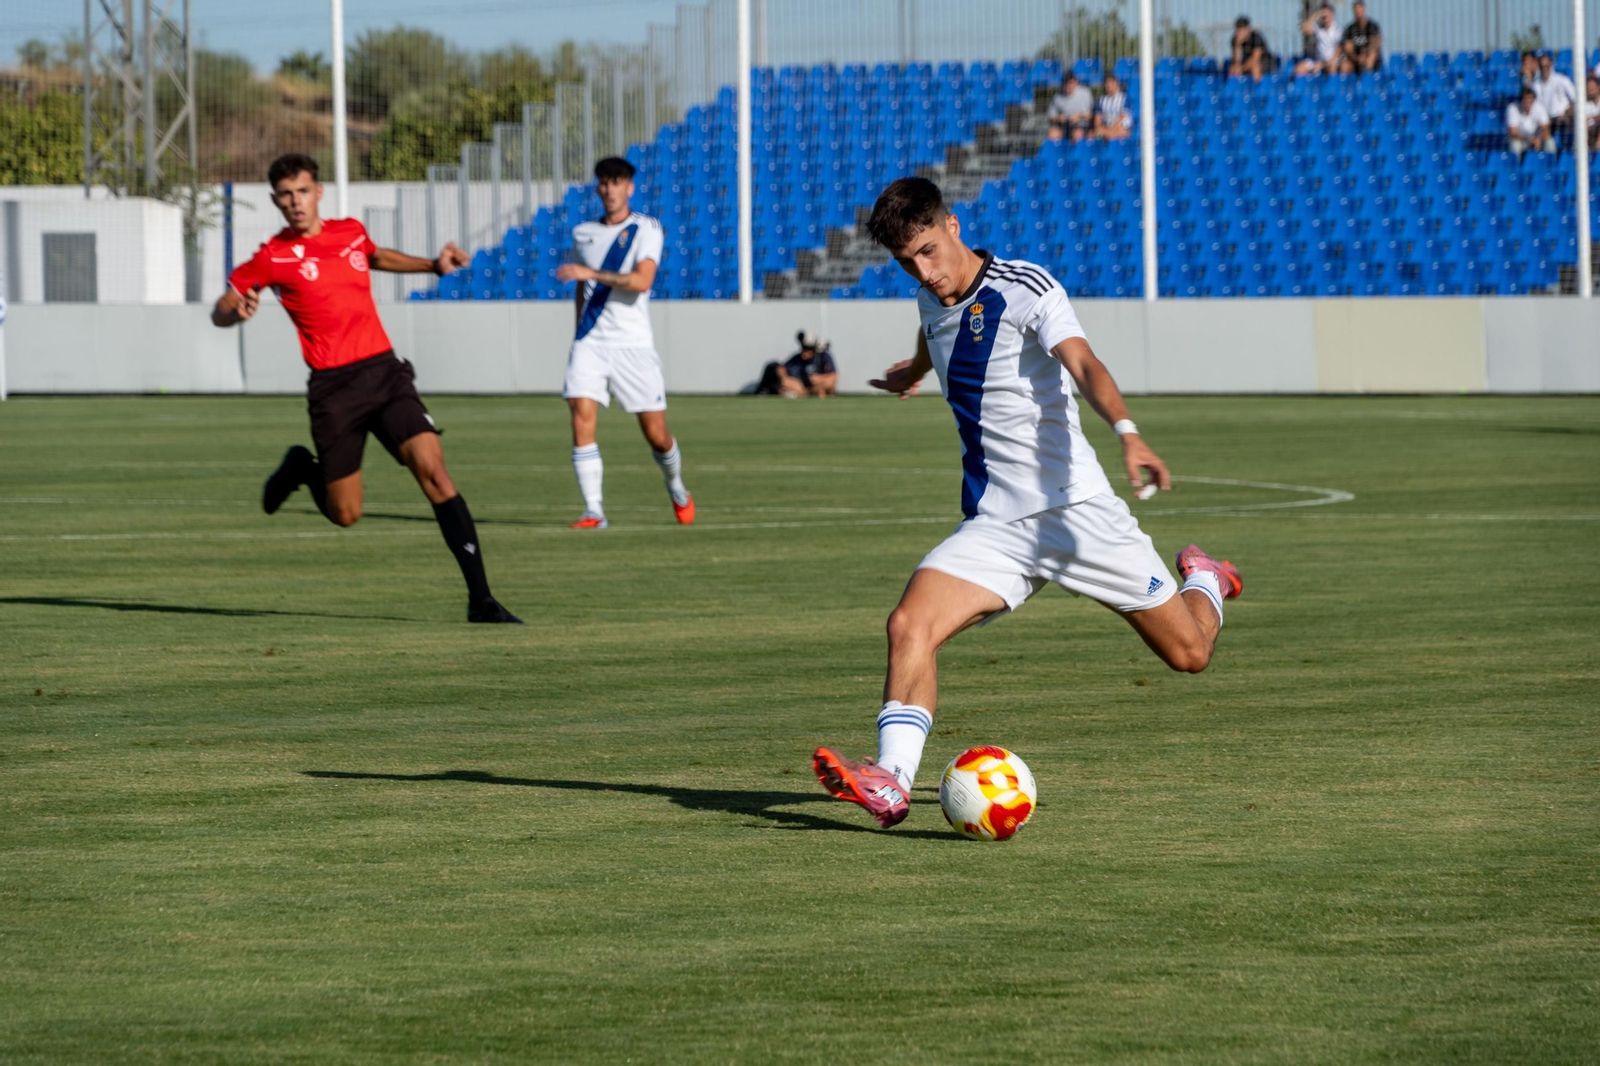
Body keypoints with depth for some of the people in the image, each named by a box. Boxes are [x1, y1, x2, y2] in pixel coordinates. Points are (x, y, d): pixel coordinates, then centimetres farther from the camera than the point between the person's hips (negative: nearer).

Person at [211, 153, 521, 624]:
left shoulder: (351, 231, 11)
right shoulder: (274, 257, -1)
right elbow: (220, 312, 4)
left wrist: (434, 265, 23)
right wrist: (237, 311, -19)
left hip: (385, 370, 3)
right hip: (333, 387, -3)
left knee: (433, 470, -15)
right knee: (345, 514, 1)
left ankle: (480, 598, -16)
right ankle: (302, 469, 36)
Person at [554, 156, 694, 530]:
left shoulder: (647, 229, -3)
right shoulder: (583, 233, 12)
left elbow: (642, 280, -19)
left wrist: (591, 273, -26)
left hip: (633, 343, -3)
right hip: (590, 341, 3)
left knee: (657, 435, 0)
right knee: (581, 419, -18)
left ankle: (677, 491, 31)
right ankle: (593, 511, -17)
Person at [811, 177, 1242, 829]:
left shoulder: (1027, 290, -13)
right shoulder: (932, 300, 8)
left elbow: (1084, 367, -30)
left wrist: (1128, 433, -49)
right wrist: (914, 372, 58)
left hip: (1073, 508, -5)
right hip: (994, 524, 5)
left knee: (1189, 652, 2)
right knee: (909, 625, -21)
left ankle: (1203, 581, 38)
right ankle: (891, 785, -29)